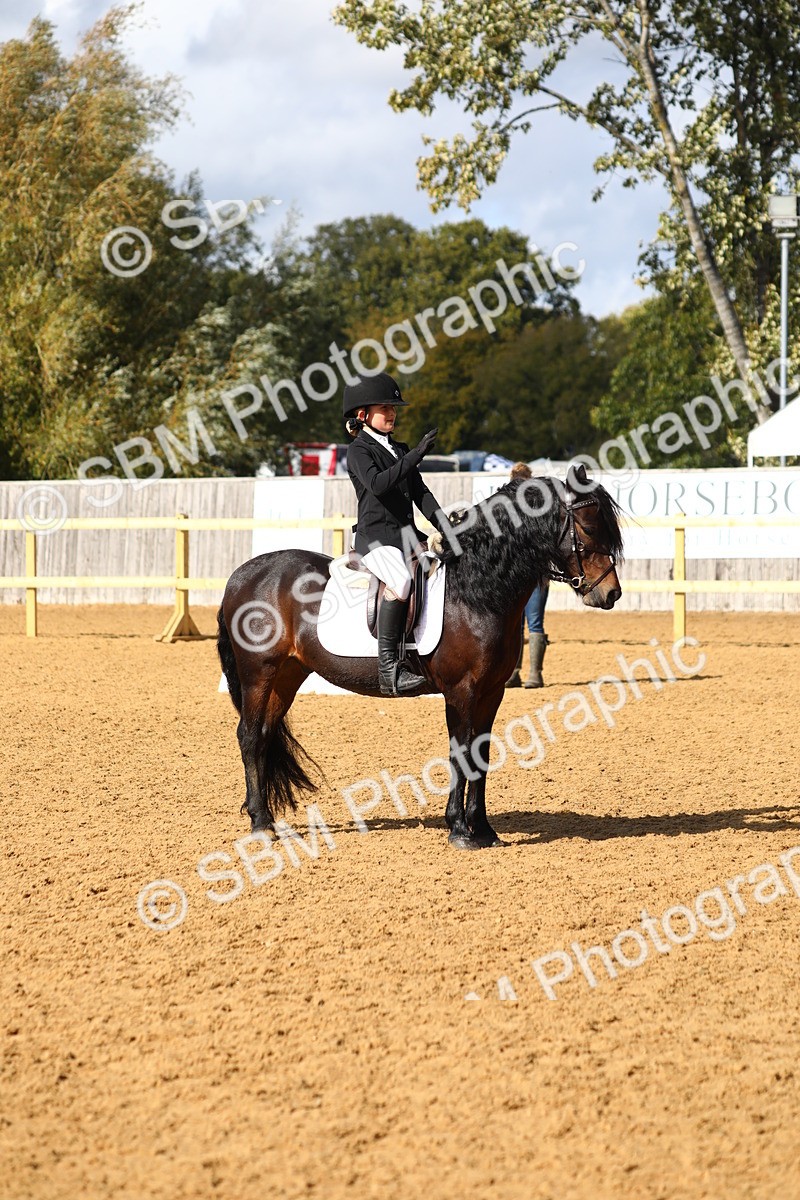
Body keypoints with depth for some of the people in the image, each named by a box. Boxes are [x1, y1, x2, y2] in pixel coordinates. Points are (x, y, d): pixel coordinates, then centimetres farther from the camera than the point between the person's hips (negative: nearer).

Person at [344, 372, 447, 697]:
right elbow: (378, 483, -20)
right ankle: (389, 668, -35)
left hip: (406, 534, 8)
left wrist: (445, 528, 4)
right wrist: (417, 455, -24)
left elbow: (420, 493, 17)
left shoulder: (400, 451, 21)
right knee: (402, 581, -34)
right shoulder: (359, 451, -2)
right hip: (376, 536, -8)